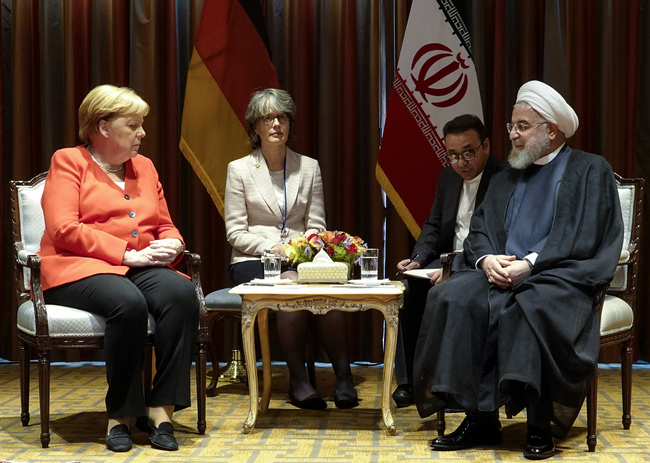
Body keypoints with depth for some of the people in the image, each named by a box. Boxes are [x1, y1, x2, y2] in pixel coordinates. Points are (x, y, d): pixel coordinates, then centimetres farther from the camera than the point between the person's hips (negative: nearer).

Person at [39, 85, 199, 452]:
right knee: (128, 303, -38)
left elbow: (166, 226, 27)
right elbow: (64, 230, -9)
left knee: (182, 293, -29)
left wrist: (172, 245, 0)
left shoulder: (144, 167, 23)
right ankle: (121, 415, -22)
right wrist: (128, 254, -15)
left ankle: (161, 408, -27)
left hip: (141, 268, 5)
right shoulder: (69, 161, 4)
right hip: (79, 269, -5)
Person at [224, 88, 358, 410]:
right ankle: (297, 379, -26)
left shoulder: (309, 167, 12)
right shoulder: (240, 169, 5)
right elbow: (235, 232, 0)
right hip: (252, 262, -2)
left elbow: (316, 226, 10)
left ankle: (343, 375, -27)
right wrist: (272, 248, -16)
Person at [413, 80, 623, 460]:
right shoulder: (507, 178, 23)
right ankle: (480, 419, -22)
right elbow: (480, 230, 15)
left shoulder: (590, 171, 4)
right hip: (500, 273, 5)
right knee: (454, 298, -25)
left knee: (533, 305, -38)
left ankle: (541, 426, -28)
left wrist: (529, 264, -17)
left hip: (559, 276, -5)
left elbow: (583, 238, -8)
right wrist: (486, 258, -9)